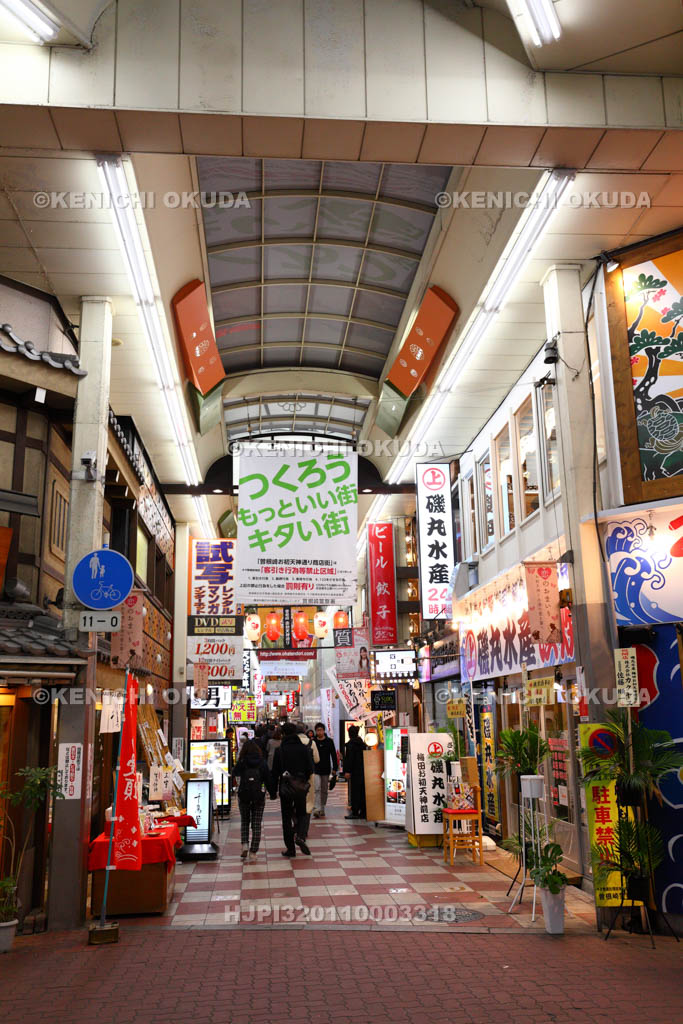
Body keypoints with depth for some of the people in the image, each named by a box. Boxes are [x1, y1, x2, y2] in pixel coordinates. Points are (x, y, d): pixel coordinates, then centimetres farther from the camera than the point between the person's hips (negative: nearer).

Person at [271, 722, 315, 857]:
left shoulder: (279, 750, -7)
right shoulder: (304, 748, -4)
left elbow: (275, 772, -5)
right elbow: (310, 769, -3)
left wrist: (273, 791, 3)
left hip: (285, 788, -1)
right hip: (301, 787, 1)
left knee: (287, 817, 8)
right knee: (302, 813, 16)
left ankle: (290, 848, 9)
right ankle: (300, 836, -12)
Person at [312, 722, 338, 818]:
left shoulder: (329, 741, 4)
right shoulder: (313, 742, 1)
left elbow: (334, 756, 6)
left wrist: (334, 768, 0)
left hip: (326, 770, 2)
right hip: (315, 770, -2)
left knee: (324, 790, 9)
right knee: (317, 789, -14)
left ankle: (322, 809, 21)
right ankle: (317, 809, -21)